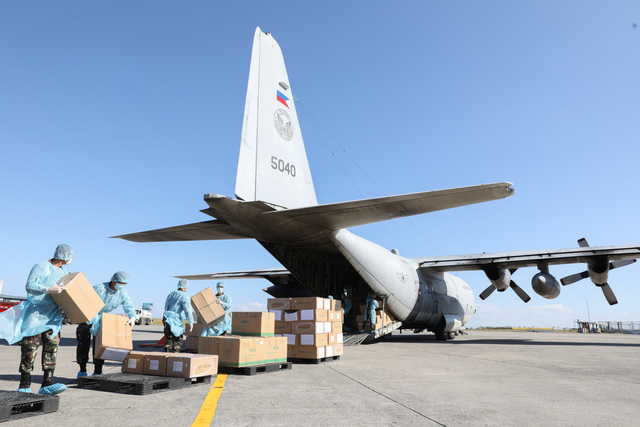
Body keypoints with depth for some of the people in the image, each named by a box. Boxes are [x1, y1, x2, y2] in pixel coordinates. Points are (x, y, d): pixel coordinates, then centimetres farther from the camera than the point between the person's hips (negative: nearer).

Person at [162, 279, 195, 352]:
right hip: (175, 320, -8)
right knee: (177, 339, 2)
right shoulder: (184, 296, -10)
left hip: (166, 318, 8)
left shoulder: (171, 294, 16)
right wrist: (190, 322, -11)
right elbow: (187, 310, -16)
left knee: (168, 338, 16)